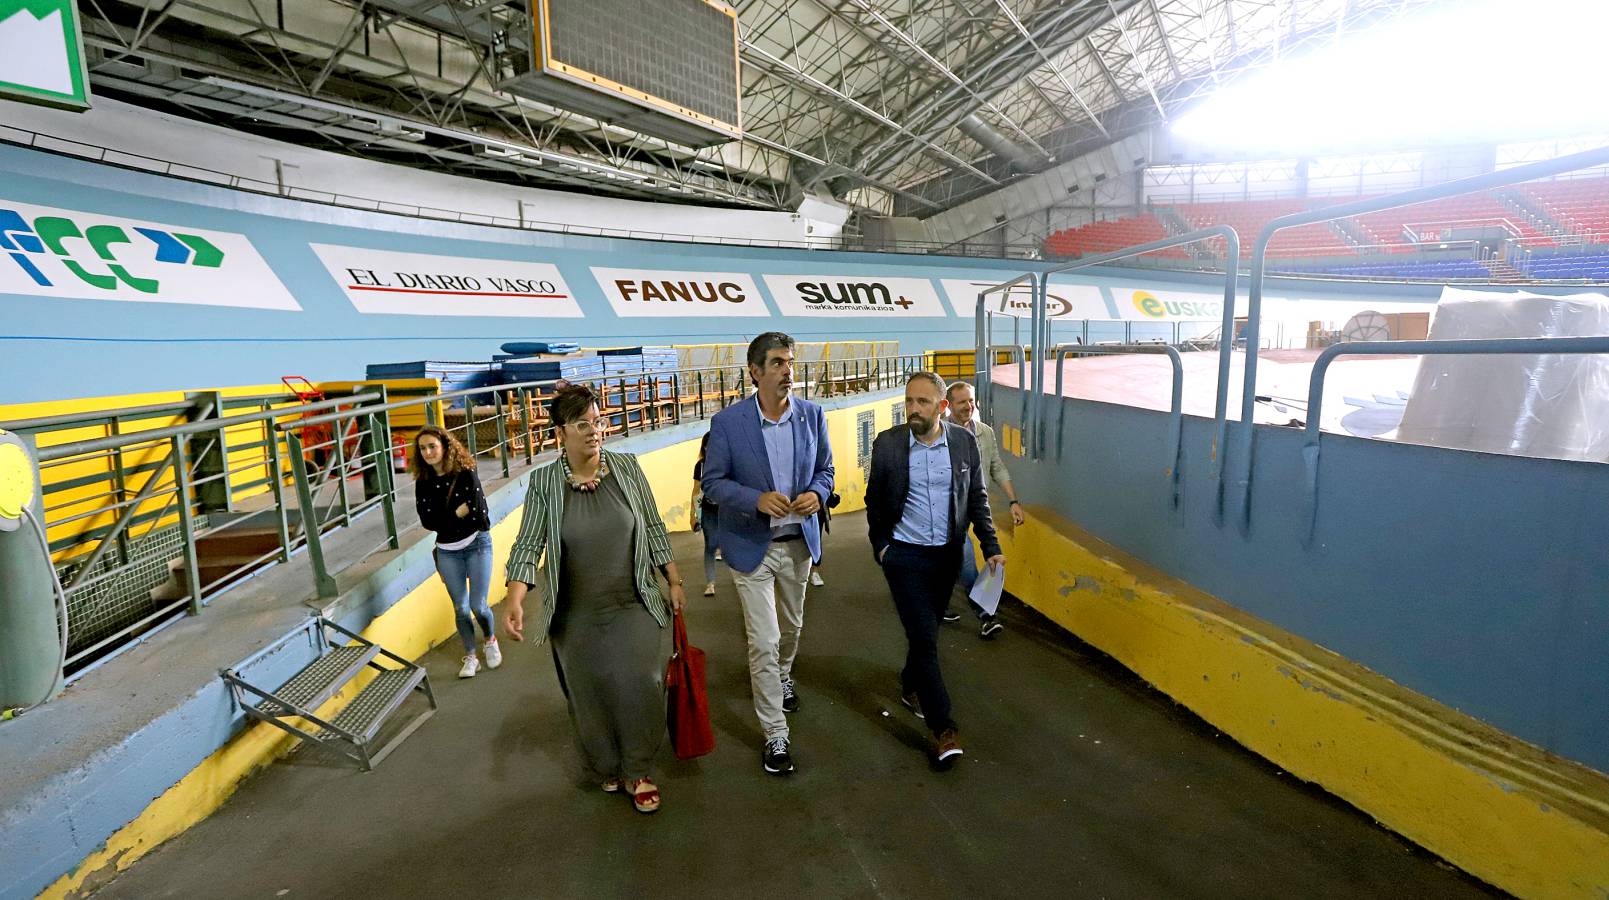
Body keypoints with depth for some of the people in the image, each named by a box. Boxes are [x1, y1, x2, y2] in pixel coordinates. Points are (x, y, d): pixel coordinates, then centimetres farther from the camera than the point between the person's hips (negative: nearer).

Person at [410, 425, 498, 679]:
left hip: (476, 545, -3)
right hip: (447, 551, 3)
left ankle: (491, 640, 28)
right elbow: (427, 521, -7)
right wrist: (457, 512, -15)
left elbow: (479, 514, -20)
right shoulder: (423, 483, -1)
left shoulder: (466, 475, -13)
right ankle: (470, 656, 25)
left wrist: (445, 519, -12)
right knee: (461, 608, 8)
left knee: (478, 605, -3)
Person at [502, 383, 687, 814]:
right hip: (577, 616, 0)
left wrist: (674, 581, 4)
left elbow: (653, 528, 3)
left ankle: (638, 772, 12)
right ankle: (606, 770, 40)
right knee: (590, 697, 12)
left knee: (640, 684, -13)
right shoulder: (544, 482, -6)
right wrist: (515, 598, -22)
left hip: (634, 606, 0)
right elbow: (528, 544, -7)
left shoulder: (626, 467, -3)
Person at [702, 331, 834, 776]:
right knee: (763, 642, -1)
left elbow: (825, 470, 6)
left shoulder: (813, 414, -4)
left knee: (791, 625, 24)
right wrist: (757, 500, -25)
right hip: (751, 545, -4)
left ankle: (783, 675, 56)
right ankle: (775, 735, 15)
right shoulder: (728, 421, -14)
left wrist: (817, 494, -16)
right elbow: (712, 481, -9)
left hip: (799, 542, 4)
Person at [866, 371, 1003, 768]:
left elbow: (977, 498, 3)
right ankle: (943, 727, 7)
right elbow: (874, 500, 3)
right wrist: (879, 545, 3)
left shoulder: (965, 441, -5)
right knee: (925, 637, -5)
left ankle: (910, 687, 44)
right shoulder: (887, 444, -10)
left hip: (947, 555, 3)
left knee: (925, 630, 18)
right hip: (904, 556, -3)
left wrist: (991, 547, -2)